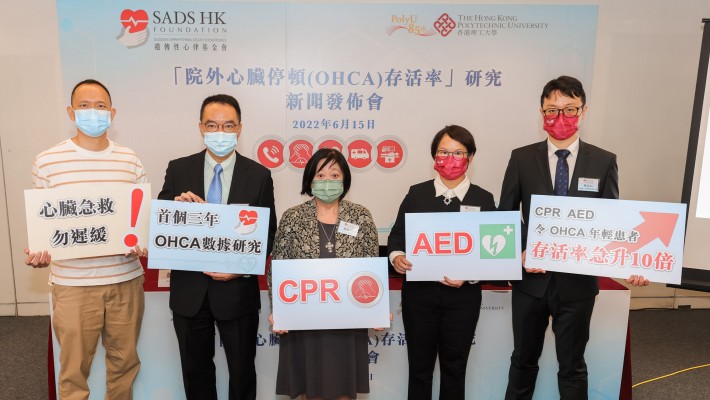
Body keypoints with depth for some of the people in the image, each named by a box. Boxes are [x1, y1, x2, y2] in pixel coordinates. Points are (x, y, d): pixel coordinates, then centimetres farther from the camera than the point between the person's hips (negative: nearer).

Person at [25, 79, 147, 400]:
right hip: (73, 283, -1)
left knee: (124, 362, 16)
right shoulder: (46, 162, -2)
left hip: (126, 279, 2)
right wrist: (38, 252, -15)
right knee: (73, 369, 11)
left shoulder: (131, 160, 3)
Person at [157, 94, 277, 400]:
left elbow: (268, 233, -3)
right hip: (189, 290, 2)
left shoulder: (259, 175, -5)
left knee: (242, 370, 17)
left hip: (237, 290, -1)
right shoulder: (178, 170, -1)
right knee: (195, 370, 20)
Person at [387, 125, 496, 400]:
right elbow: (397, 234, 5)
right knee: (419, 366, 13)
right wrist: (396, 257, -16)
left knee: (455, 368, 16)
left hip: (462, 296, 0)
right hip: (419, 293, 0)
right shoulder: (417, 194, 2)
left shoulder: (483, 199, 0)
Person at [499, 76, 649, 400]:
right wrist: (520, 251, -15)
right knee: (523, 359, 18)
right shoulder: (522, 158, -2)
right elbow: (505, 215, 0)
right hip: (531, 279, 1)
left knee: (572, 365, 15)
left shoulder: (604, 162, -1)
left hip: (578, 282, 0)